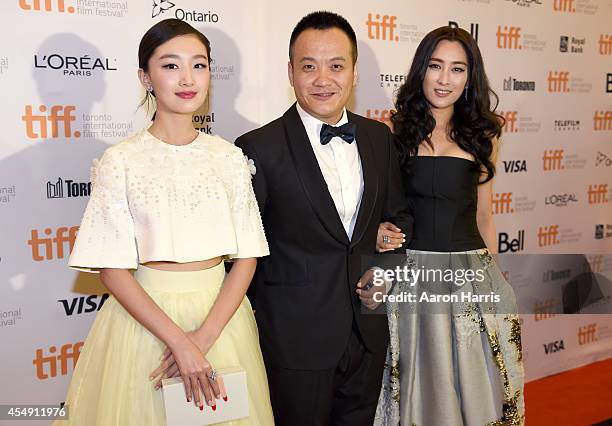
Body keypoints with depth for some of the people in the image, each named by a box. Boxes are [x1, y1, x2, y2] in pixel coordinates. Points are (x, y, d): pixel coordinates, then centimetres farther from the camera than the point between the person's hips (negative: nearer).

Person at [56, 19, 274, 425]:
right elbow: (112, 270, -10)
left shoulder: (230, 158, 0)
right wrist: (180, 342, -16)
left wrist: (204, 336, -13)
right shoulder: (121, 161, -8)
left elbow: (246, 257, -2)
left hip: (221, 315, 3)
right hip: (145, 316, -2)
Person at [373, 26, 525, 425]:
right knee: (420, 384, 12)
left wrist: (492, 276, 15)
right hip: (412, 274, -2)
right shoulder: (397, 131, -1)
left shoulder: (481, 136, 7)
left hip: (471, 274, 2)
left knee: (473, 385, 13)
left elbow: (483, 216, 13)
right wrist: (379, 230, -14)